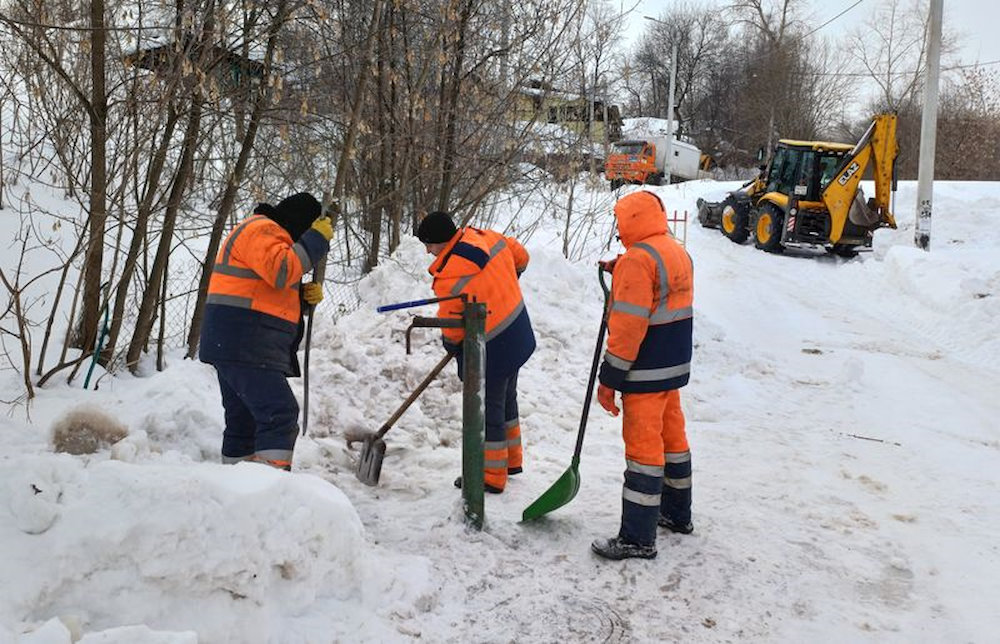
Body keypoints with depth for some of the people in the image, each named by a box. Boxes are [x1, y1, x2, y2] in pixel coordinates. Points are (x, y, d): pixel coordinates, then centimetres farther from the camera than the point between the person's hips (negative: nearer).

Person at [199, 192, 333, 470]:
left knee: (244, 419, 14)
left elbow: (271, 291, 27)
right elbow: (281, 271, -23)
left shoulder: (267, 233, 26)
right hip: (245, 346, -11)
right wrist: (316, 240, -13)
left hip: (235, 347, 11)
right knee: (281, 411, -19)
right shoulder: (262, 229, -7)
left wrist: (305, 294, 9)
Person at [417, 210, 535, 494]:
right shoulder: (487, 237, -6)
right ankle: (511, 460, 41)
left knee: (488, 412, 6)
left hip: (492, 351, -9)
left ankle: (491, 477, 19)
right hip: (519, 339, 9)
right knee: (507, 400, 24)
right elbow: (520, 257, 13)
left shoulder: (449, 278, -27)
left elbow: (452, 325, -13)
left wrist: (451, 344, 8)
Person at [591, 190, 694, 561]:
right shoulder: (678, 252, 10)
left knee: (643, 447, -4)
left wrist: (609, 381, -18)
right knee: (671, 437, 20)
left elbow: (628, 326, -22)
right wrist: (620, 273, 10)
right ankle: (677, 515, 35)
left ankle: (638, 538, 2)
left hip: (646, 374, -9)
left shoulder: (637, 260, -19)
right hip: (675, 367, 9)